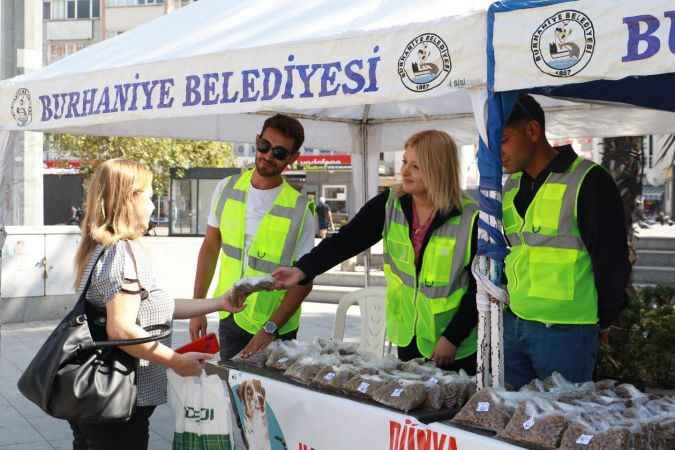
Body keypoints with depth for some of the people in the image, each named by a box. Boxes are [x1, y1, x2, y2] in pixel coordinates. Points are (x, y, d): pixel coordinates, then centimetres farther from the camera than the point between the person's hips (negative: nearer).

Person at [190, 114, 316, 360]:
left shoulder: (300, 211, -15)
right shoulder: (226, 189, -3)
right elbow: (210, 248, 6)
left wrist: (269, 330, -19)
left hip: (275, 325, -3)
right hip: (229, 317, 4)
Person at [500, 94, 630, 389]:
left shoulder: (587, 181, -11)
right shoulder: (511, 187, 12)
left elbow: (612, 260, -10)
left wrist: (601, 318, -1)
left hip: (564, 332, -7)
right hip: (512, 324, 7)